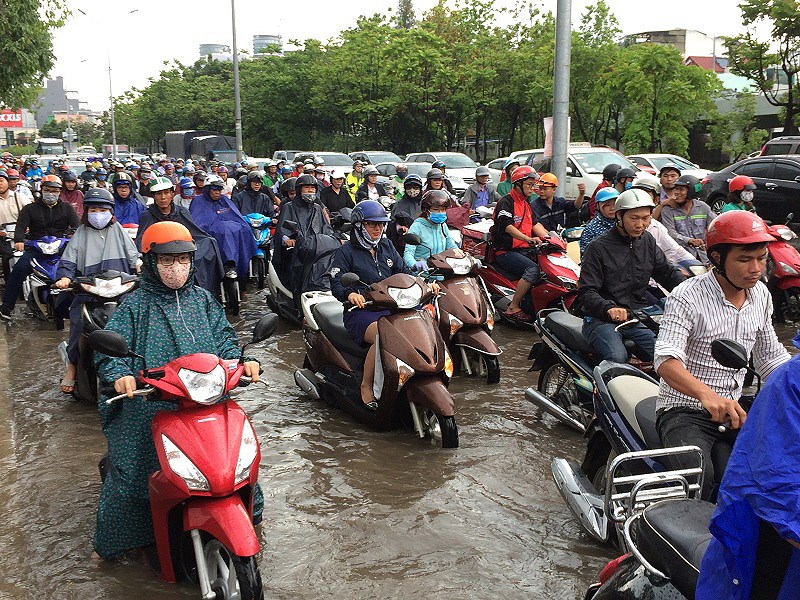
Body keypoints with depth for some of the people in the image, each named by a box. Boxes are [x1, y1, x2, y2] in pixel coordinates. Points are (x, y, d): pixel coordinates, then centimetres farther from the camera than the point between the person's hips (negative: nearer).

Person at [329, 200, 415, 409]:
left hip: (389, 308, 6)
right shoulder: (346, 251, 3)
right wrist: (350, 293, -28)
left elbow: (403, 271, 19)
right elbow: (336, 284, -5)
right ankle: (366, 387, -20)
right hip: (361, 311, -6)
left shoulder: (386, 246, 20)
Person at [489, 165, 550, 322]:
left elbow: (535, 224, 13)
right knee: (533, 269, -31)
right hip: (506, 252, -8)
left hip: (526, 250, 8)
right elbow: (507, 226, -20)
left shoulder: (527, 204, 22)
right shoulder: (505, 202, -6)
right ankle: (513, 308, -26)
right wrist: (528, 239, -34)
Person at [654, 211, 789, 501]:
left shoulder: (761, 295, 9)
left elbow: (770, 355, 20)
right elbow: (666, 360, -27)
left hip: (733, 409, 6)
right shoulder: (687, 297, -13)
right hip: (683, 409, -6)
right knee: (699, 473, -33)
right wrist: (707, 394, -45)